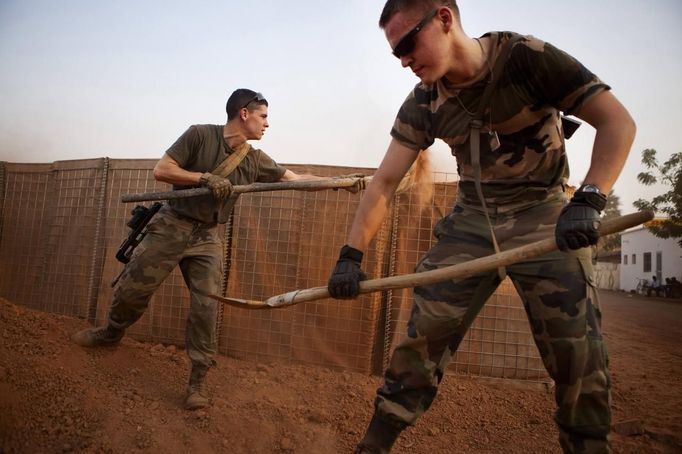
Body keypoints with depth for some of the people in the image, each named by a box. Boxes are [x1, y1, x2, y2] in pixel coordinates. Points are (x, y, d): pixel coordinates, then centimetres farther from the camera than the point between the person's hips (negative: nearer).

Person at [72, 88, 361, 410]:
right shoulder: (200, 135, -10)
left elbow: (297, 179, -2)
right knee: (131, 290, 8)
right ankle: (112, 333, 40)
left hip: (207, 238, 3)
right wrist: (206, 178, -23)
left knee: (206, 308, -4)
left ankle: (198, 380, 8)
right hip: (171, 226, -2)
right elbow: (160, 170, -12)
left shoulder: (255, 160, 1)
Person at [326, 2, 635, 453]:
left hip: (545, 217, -2)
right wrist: (352, 255, -9)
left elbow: (617, 122, -12)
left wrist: (588, 200, -26)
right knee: (423, 336, -3)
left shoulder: (527, 57, -12)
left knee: (578, 353, -6)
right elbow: (384, 182, -2)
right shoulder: (423, 105, -1)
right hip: (471, 222, 3)